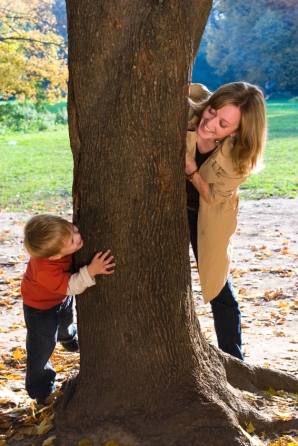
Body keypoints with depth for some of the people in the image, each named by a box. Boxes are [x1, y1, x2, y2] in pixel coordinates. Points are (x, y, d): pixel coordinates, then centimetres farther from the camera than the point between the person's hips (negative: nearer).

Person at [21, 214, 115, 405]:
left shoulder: (61, 232, -34)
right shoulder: (45, 271, -51)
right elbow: (70, 286, -40)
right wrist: (91, 271, -55)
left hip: (62, 294, 7)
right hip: (41, 304, -7)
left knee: (66, 320, 36)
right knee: (43, 347, 4)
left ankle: (69, 339, 72)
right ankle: (42, 391, 26)